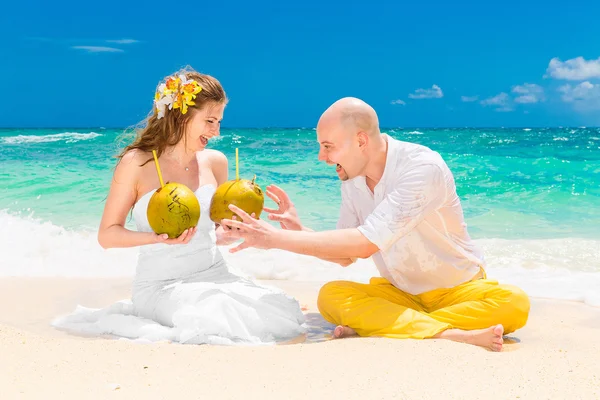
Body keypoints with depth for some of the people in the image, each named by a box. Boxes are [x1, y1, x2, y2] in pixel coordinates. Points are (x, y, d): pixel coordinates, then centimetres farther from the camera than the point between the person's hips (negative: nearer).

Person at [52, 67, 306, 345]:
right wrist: (158, 238, -22)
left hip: (215, 276, 6)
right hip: (161, 285, -5)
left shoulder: (215, 162, 6)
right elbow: (107, 234, -6)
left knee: (283, 314, -16)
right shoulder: (137, 163, -8)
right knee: (220, 324, -32)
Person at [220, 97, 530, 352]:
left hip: (459, 290, -4)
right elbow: (346, 255, 1)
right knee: (330, 296, -24)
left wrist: (275, 238, -33)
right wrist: (299, 231, -17)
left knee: (513, 302, -35)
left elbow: (364, 244, -35)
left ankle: (371, 326, -34)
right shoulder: (351, 178, -4)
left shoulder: (423, 167, -27)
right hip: (399, 292, 4)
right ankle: (453, 335, -29)